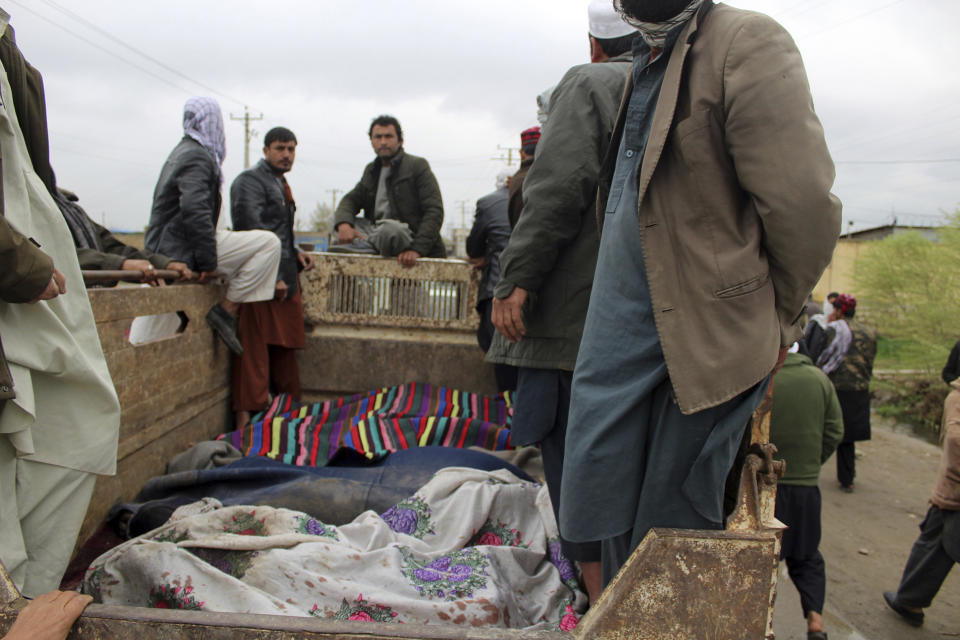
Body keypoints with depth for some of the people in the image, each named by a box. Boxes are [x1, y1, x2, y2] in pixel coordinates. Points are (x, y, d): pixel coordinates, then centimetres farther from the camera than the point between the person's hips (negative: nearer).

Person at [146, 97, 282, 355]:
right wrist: (208, 261, -22)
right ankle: (226, 312, -10)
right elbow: (194, 210, -26)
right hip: (182, 252, -11)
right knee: (269, 243, -12)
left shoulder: (183, 151, 20)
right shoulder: (197, 157, -14)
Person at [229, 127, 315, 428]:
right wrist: (273, 277, -19)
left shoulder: (281, 185, 23)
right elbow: (253, 231, -16)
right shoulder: (250, 180, -6)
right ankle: (248, 419, -6)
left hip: (285, 281, 9)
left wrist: (296, 253, 11)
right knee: (255, 352, -9)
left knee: (285, 351, 12)